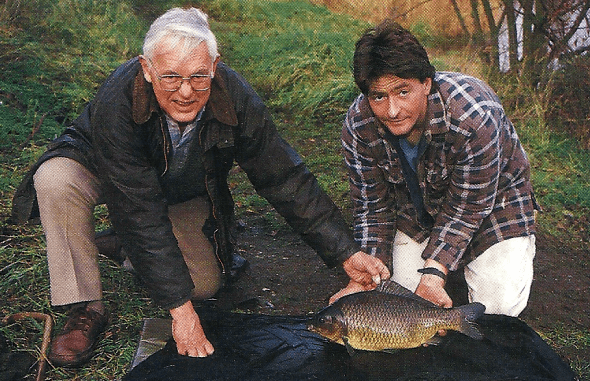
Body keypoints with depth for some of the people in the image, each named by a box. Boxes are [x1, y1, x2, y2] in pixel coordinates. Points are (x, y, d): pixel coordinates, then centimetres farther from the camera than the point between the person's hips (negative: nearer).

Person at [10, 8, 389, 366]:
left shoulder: (237, 100, -31)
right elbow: (141, 211, -39)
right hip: (105, 171, -1)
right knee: (56, 179, -33)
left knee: (204, 284, -15)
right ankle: (87, 308, -16)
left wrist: (347, 253, -24)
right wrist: (180, 307, -39)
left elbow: (286, 179, -23)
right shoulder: (116, 102, -39)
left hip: (186, 195, 2)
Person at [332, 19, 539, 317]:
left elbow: (466, 209, -29)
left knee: (498, 305, -15)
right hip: (415, 207, 3)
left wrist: (434, 273, -36)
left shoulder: (476, 116, -38)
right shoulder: (357, 126, -25)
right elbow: (372, 206, -16)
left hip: (494, 199, -3)